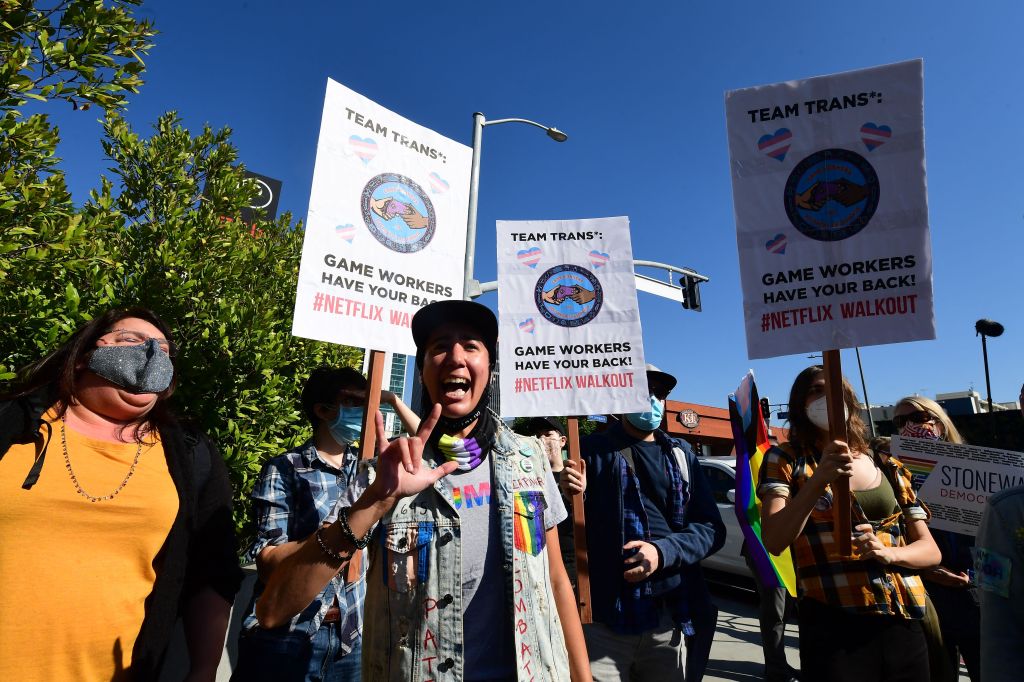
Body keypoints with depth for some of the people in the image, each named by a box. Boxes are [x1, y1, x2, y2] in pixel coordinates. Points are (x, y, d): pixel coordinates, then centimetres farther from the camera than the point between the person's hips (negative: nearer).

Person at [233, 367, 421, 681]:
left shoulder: (365, 465, 5)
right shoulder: (285, 469, -9)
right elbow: (267, 564, -12)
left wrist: (393, 400, -1)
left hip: (350, 635, 5)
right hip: (284, 635, -4)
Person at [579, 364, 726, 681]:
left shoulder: (681, 454, 11)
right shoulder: (594, 450, 1)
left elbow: (712, 528, 5)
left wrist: (663, 552, -13)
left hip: (674, 619, 3)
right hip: (604, 621, -3)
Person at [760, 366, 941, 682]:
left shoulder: (890, 469, 10)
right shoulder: (786, 459, -3)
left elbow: (930, 550, 11)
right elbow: (774, 542, -14)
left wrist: (888, 553, -11)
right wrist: (819, 478, -25)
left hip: (903, 624, 4)